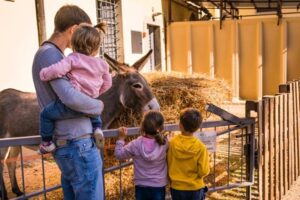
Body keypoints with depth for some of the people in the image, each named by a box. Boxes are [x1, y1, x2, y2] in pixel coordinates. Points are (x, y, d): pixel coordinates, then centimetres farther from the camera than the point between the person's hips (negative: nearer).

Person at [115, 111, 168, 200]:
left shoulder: (136, 144, -17)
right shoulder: (164, 143, -14)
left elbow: (119, 154, -5)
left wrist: (121, 139, 4)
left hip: (141, 187, 0)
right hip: (159, 186, 0)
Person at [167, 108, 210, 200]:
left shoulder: (172, 143, -14)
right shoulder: (200, 147, -18)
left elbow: (168, 166, -5)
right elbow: (203, 171, -15)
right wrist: (206, 160, 3)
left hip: (176, 188, 2)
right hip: (195, 188, -1)